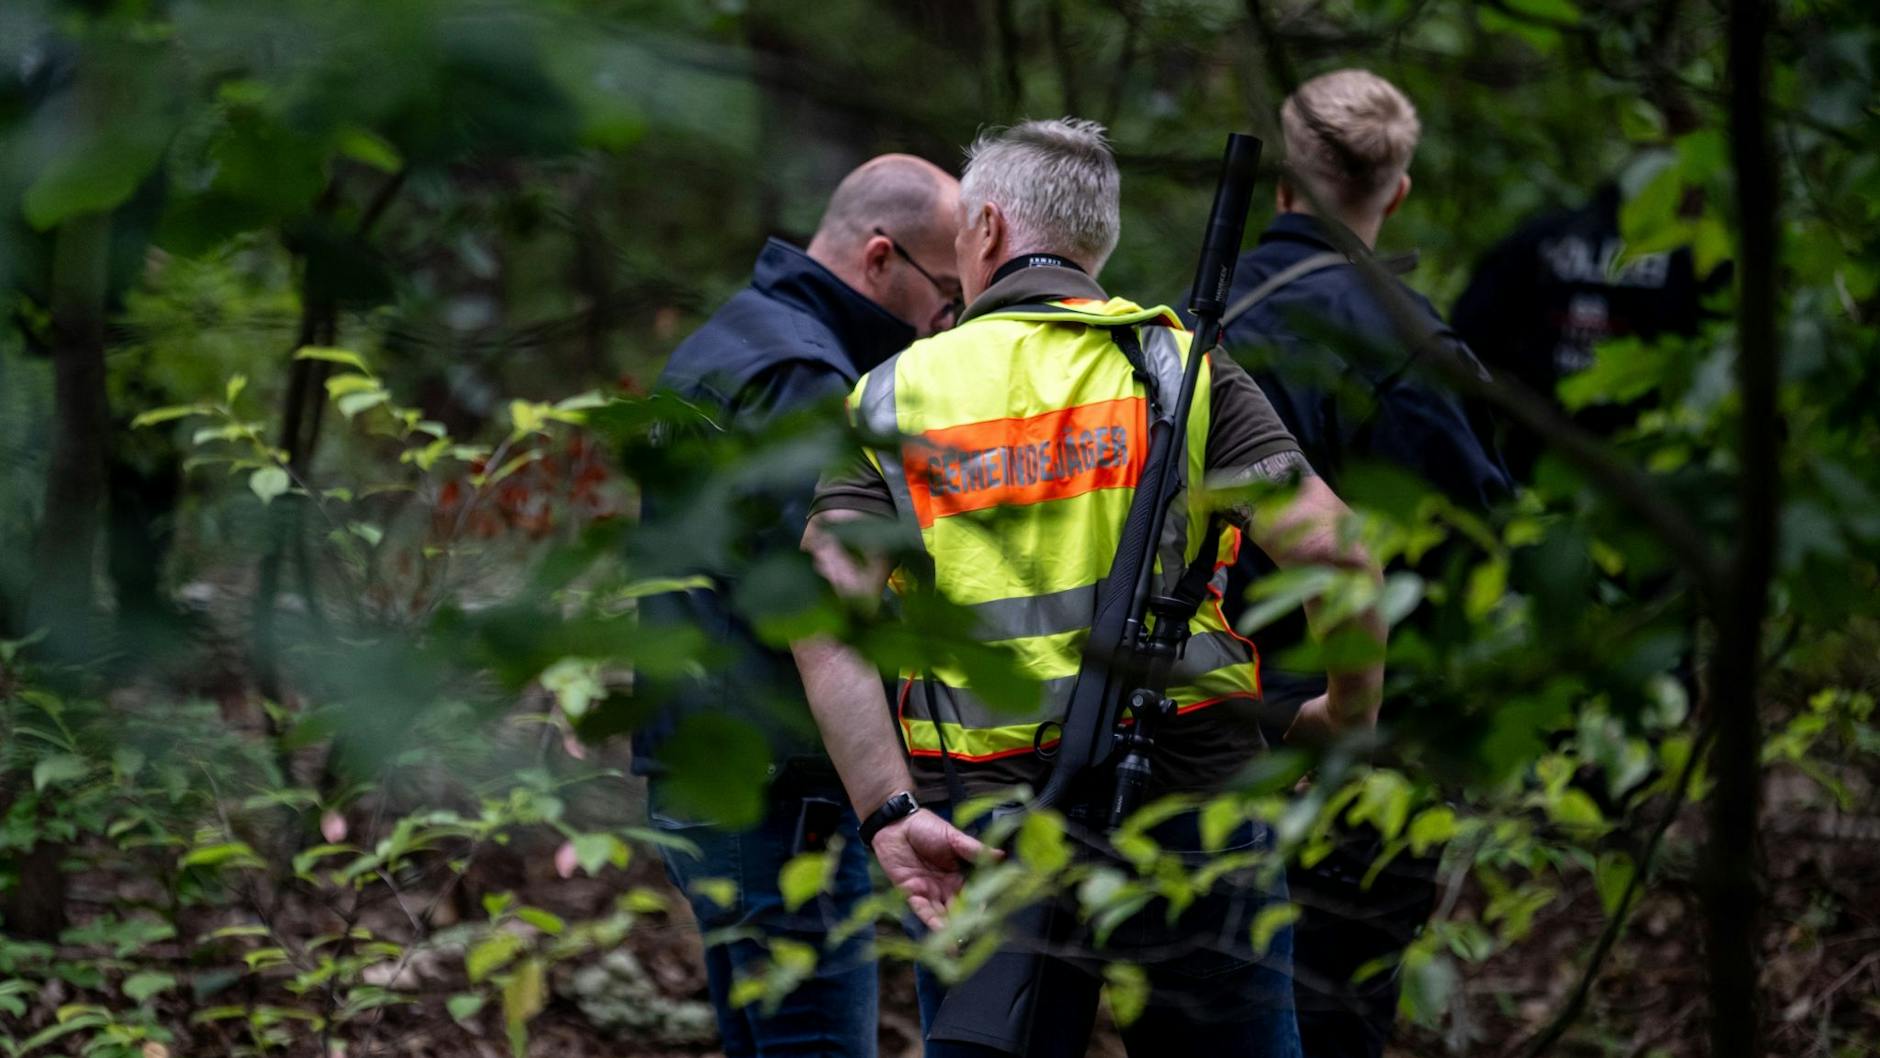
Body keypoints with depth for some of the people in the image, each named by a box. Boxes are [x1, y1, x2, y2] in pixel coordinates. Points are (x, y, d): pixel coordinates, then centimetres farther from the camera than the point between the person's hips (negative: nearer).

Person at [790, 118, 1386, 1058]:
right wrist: (1351, 710, 8)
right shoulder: (1179, 364, 2)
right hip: (1189, 804, 0)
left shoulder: (893, 398, 5)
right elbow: (1328, 548, -9)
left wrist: (889, 813, -14)